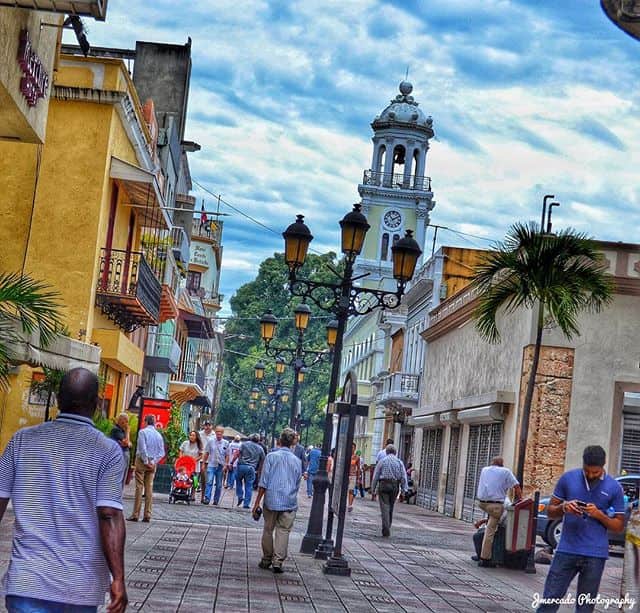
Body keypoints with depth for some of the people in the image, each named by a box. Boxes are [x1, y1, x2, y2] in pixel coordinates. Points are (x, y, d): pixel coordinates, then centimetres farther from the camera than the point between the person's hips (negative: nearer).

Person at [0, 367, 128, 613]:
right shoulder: (108, 451, -6)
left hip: (26, 581, 1)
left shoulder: (22, 440, 2)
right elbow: (110, 517, -13)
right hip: (80, 584, -1)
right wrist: (118, 578, -10)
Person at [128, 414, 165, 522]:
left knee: (139, 487, -4)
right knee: (149, 488, 6)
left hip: (142, 461, -5)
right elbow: (161, 452, 4)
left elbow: (143, 448, -15)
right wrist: (153, 462, -1)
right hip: (152, 463, 5)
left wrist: (146, 461, -9)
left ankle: (135, 514, -5)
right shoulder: (159, 435, 10)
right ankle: (147, 515, 4)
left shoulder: (143, 432, -6)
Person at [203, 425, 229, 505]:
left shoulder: (226, 443, 4)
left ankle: (216, 500, 16)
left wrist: (226, 465, -5)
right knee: (209, 482, -15)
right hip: (211, 465, -1)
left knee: (219, 485, 7)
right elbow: (206, 453, 7)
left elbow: (227, 456, 5)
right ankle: (206, 498, -19)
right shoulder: (211, 441, 3)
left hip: (221, 466, 1)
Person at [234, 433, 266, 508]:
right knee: (249, 486, 7)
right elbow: (262, 461, 13)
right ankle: (246, 504, 7)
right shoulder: (260, 449, 12)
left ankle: (240, 496, 10)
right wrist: (258, 470, 22)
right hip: (251, 468, 1)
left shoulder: (244, 444, 6)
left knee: (238, 480, 23)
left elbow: (237, 454, -2)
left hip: (241, 466, -1)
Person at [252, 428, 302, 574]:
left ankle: (266, 560, 18)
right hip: (290, 502, 1)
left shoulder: (271, 456, -4)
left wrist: (257, 502, -1)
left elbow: (263, 482, -5)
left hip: (271, 500, -1)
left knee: (268, 530, 12)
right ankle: (278, 561, -4)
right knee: (283, 531, 3)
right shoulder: (296, 461, 4)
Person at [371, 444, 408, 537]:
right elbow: (403, 477, 1)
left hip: (383, 485, -3)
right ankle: (388, 528, 24)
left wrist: (373, 488, 7)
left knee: (385, 506, -6)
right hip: (395, 486, 3)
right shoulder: (399, 462, 6)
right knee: (390, 507, 16)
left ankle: (386, 529, -18)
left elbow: (375, 475, 1)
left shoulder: (382, 461, 1)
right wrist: (404, 489, 2)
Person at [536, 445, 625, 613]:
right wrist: (563, 507, -12)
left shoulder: (614, 487, 0)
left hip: (595, 555, -1)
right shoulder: (568, 478, 3)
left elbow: (619, 526, 5)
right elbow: (550, 511, 10)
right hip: (566, 550, 1)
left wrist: (599, 515, -14)